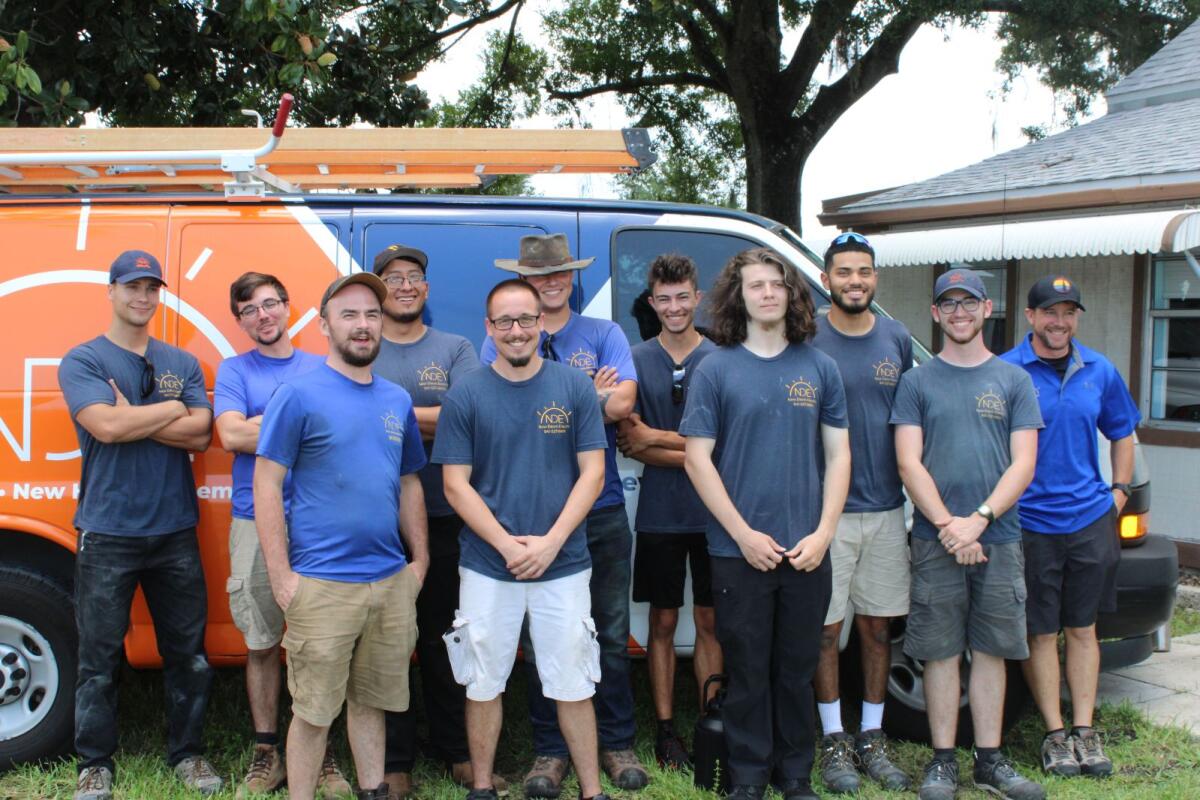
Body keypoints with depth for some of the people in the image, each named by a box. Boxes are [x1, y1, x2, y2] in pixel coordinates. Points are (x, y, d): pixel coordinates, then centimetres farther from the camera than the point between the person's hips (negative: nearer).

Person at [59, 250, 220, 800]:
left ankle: (187, 753, 24)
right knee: (99, 658, 5)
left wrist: (131, 418, -12)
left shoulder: (183, 364, 10)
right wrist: (173, 409, -7)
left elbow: (200, 436, -4)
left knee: (187, 652, 9)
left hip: (176, 532, 3)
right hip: (107, 534, -3)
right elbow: (106, 427, -18)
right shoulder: (81, 362, 0)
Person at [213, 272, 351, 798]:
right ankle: (266, 754, 17)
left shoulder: (321, 369, 12)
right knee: (261, 644, 6)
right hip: (255, 522, 0)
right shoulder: (234, 370, 8)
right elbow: (231, 435, -8)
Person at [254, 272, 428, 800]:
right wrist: (281, 577, -13)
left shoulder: (397, 400, 11)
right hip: (321, 585, -5)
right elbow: (266, 484, -9)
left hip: (392, 581, 5)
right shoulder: (300, 395, -7)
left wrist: (420, 559, 12)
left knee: (371, 700, 17)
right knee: (313, 712, 3)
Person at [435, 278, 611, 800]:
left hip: (564, 565, 0)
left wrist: (551, 542, -12)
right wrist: (508, 546, -13)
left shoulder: (574, 388, 0)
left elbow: (592, 473, -2)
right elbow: (456, 484, -3)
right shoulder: (465, 396, -1)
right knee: (483, 683, 11)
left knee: (573, 685, 6)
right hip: (487, 567, 0)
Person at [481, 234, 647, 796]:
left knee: (611, 633, 8)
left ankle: (616, 743, 21)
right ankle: (549, 750, 18)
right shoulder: (500, 341, 7)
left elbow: (621, 402, -9)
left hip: (602, 510, 1)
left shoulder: (604, 334, 7)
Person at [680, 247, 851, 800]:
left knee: (797, 670, 11)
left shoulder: (819, 367, 7)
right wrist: (744, 534, -10)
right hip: (739, 552, -2)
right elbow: (697, 459, -5)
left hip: (807, 552, 2)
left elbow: (838, 453, 7)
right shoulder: (716, 369, -2)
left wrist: (823, 533, -4)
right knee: (748, 671, 6)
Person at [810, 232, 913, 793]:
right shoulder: (805, 341, -4)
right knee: (826, 628, 3)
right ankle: (834, 741, 16)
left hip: (886, 509, 4)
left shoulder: (897, 340, 8)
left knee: (878, 626, 10)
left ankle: (872, 738, 22)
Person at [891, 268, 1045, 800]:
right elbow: (909, 464, -2)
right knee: (941, 653, 3)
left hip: (998, 539, 1)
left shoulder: (1014, 381, 8)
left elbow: (1023, 464, 0)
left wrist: (978, 520, -13)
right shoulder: (917, 382, 5)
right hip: (935, 541, -1)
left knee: (990, 651, 8)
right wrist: (947, 524, -14)